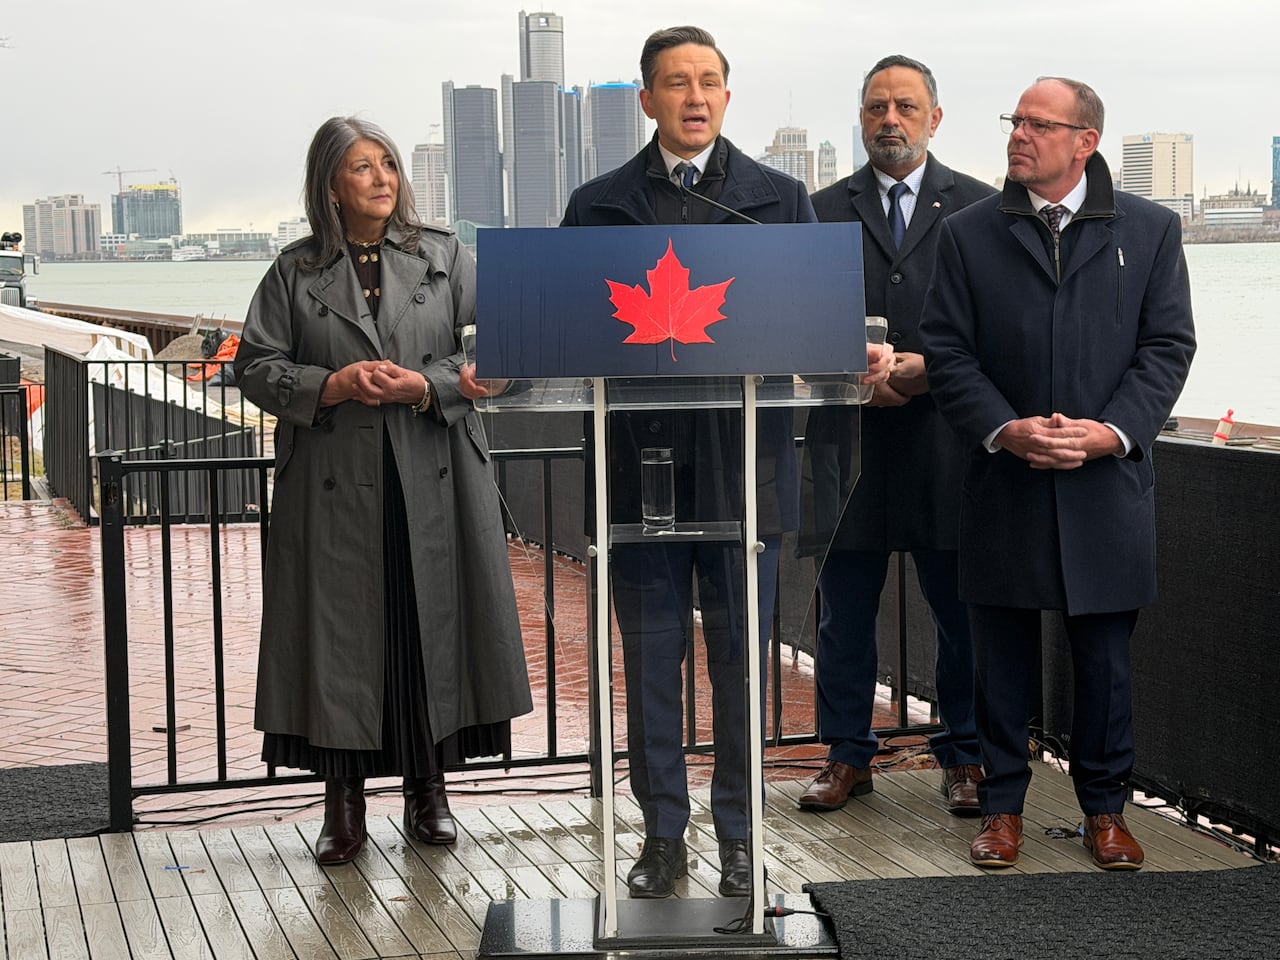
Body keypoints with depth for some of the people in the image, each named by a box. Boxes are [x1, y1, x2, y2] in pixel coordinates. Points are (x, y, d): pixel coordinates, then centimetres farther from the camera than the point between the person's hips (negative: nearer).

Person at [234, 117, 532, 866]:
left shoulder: (445, 257, 8)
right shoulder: (297, 272, 8)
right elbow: (256, 366, 5)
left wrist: (429, 387, -14)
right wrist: (329, 386, -12)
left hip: (433, 484, 1)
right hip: (335, 488, 0)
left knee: (433, 625, 3)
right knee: (342, 631, 0)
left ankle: (429, 789, 17)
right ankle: (344, 802, 9)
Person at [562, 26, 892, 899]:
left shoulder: (781, 198, 8)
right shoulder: (599, 204, 9)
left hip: (745, 461, 0)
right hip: (642, 462, 1)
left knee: (740, 661, 6)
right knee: (651, 662, 7)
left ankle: (737, 838, 18)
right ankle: (663, 835, 19)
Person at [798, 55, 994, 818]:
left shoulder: (979, 207, 6)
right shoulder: (823, 211, 10)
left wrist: (933, 369, -12)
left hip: (947, 434, -1)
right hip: (851, 433, 1)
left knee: (962, 609, 5)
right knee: (844, 608, 6)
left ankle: (964, 756, 17)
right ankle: (848, 756, 17)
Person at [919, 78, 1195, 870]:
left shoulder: (1150, 230, 4)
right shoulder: (970, 234, 4)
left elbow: (1168, 346, 0)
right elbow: (948, 351, 0)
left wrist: (1113, 431, -14)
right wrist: (1004, 428, -14)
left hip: (1108, 482, 0)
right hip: (1005, 483, 1)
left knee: (1105, 656, 7)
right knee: (1003, 655, 8)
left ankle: (1105, 809, 21)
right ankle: (1003, 806, 20)